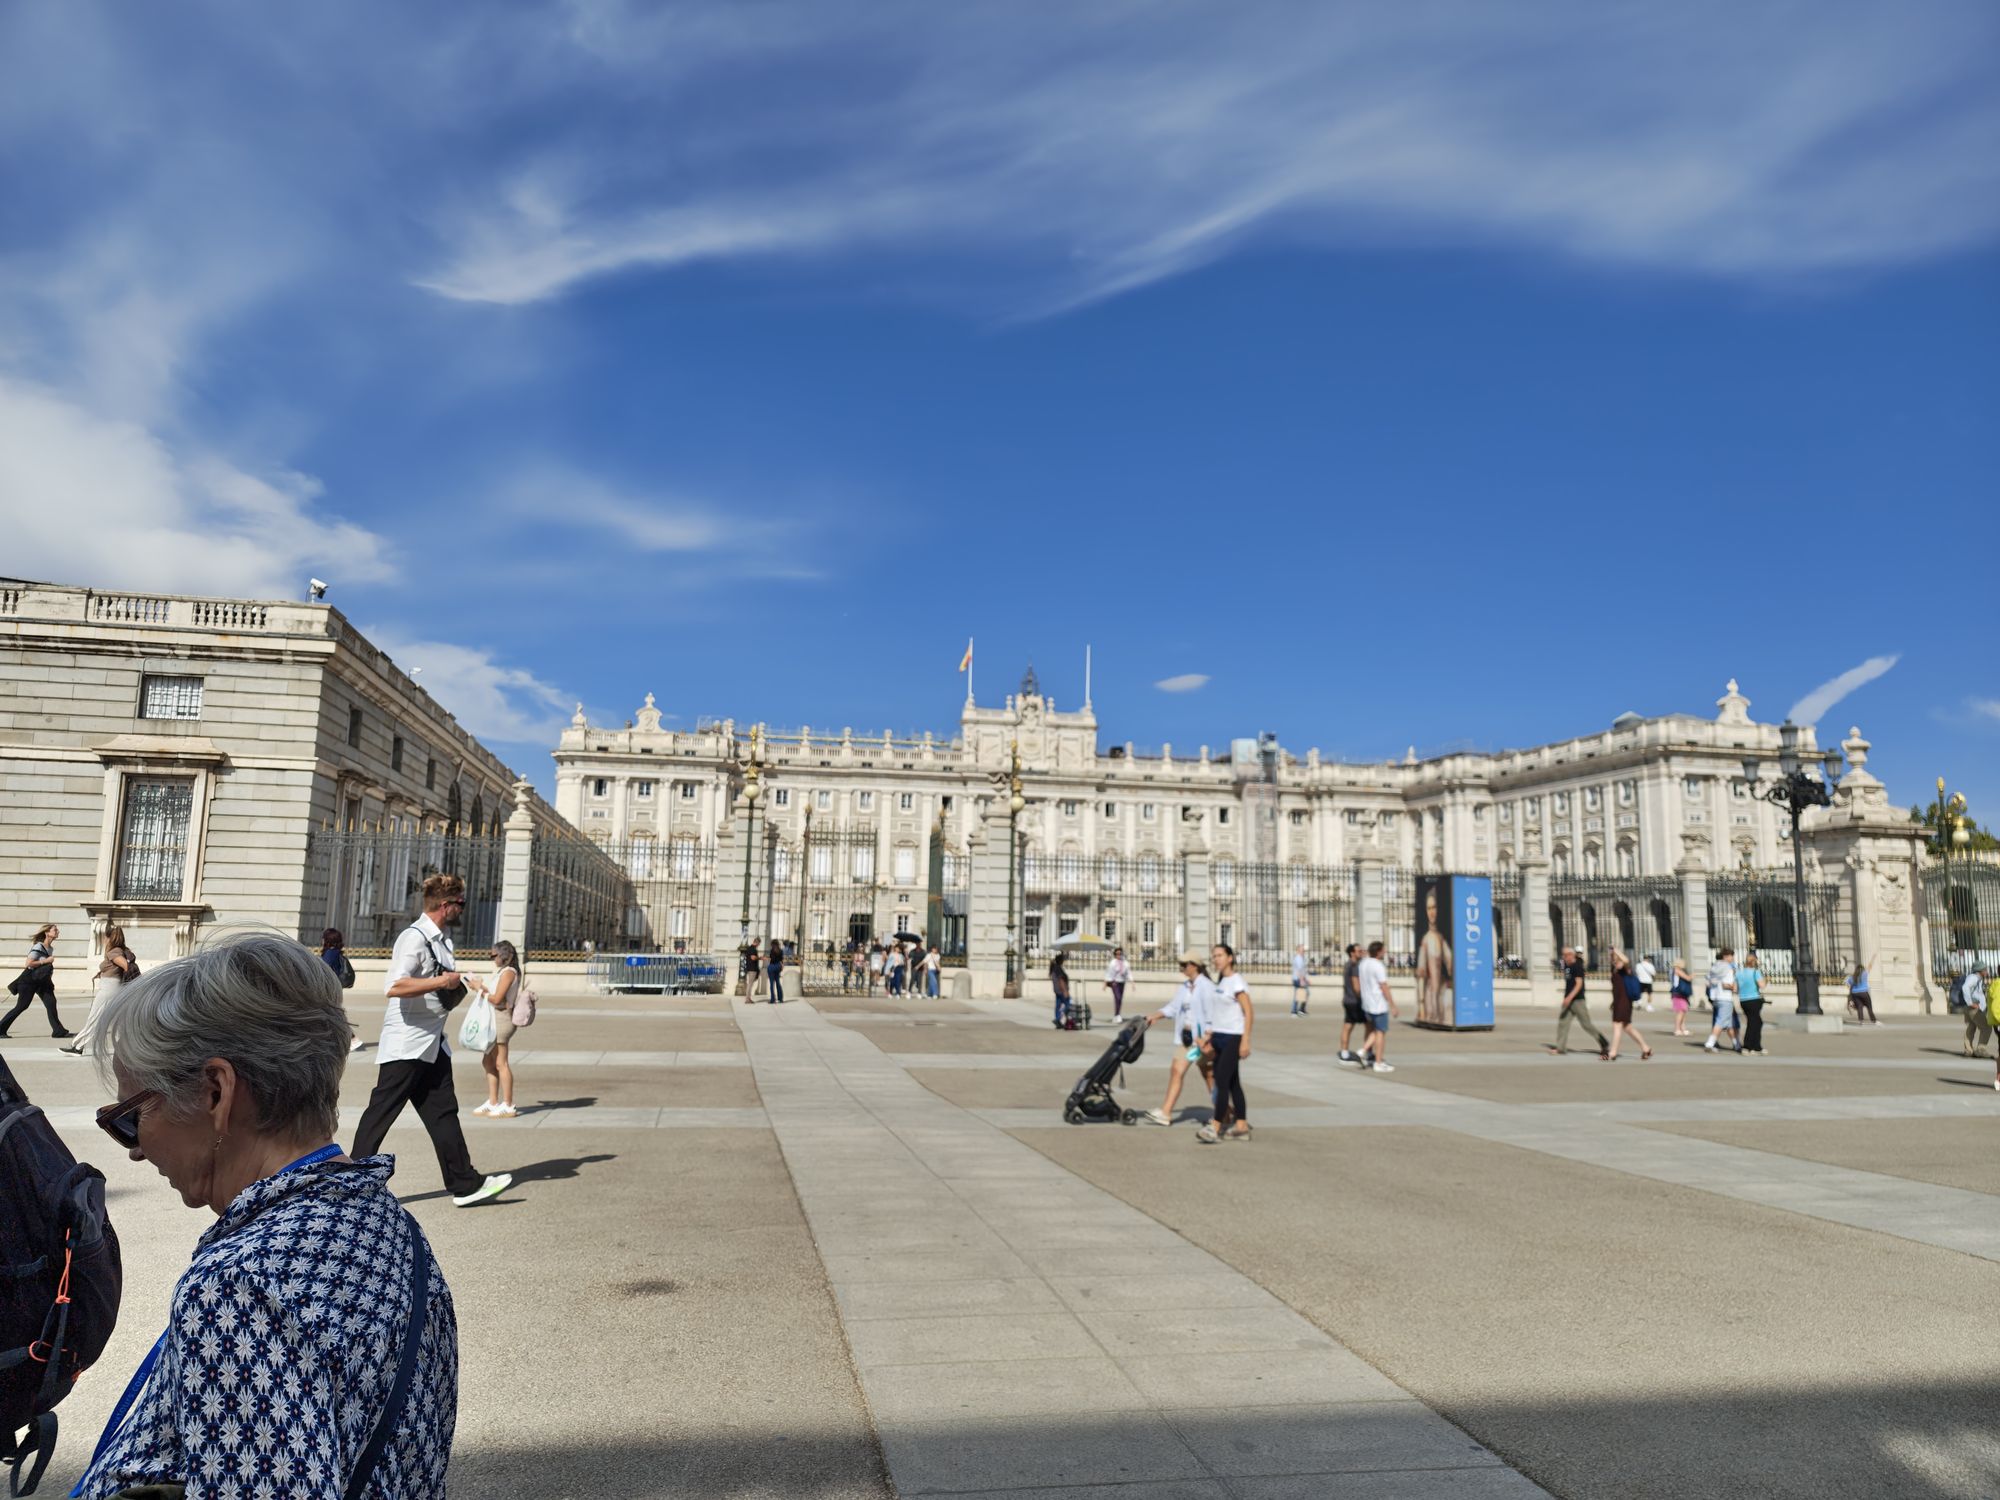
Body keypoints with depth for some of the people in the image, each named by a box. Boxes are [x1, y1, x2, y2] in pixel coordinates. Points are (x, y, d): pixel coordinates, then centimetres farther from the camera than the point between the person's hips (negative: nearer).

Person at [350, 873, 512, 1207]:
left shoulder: (441, 941, 14)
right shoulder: (415, 938, -16)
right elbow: (394, 987, -29)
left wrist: (456, 984, 12)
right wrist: (442, 981, -23)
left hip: (432, 1043, 10)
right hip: (404, 1045, -10)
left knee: (443, 1112, 8)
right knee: (381, 1113, -1)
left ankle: (465, 1184, 9)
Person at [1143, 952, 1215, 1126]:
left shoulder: (1206, 987, -14)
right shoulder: (1185, 987, 10)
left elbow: (1211, 1015, -18)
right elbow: (1173, 1007, 14)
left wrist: (1207, 1040, -22)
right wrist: (1155, 1017, 2)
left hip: (1202, 1037, -7)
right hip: (1186, 1036, 8)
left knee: (1209, 1076, 4)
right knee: (1176, 1071, 1)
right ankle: (1166, 1113, 1)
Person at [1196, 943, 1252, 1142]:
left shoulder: (1236, 982, -11)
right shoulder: (1221, 981, 14)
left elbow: (1248, 1012, -15)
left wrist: (1245, 1041, -19)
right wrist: (1211, 1036, 16)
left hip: (1233, 1038, -8)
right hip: (1220, 1037, 8)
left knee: (1222, 1080, -10)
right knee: (1232, 1083, 11)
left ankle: (1215, 1127, -10)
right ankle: (1241, 1127, 16)